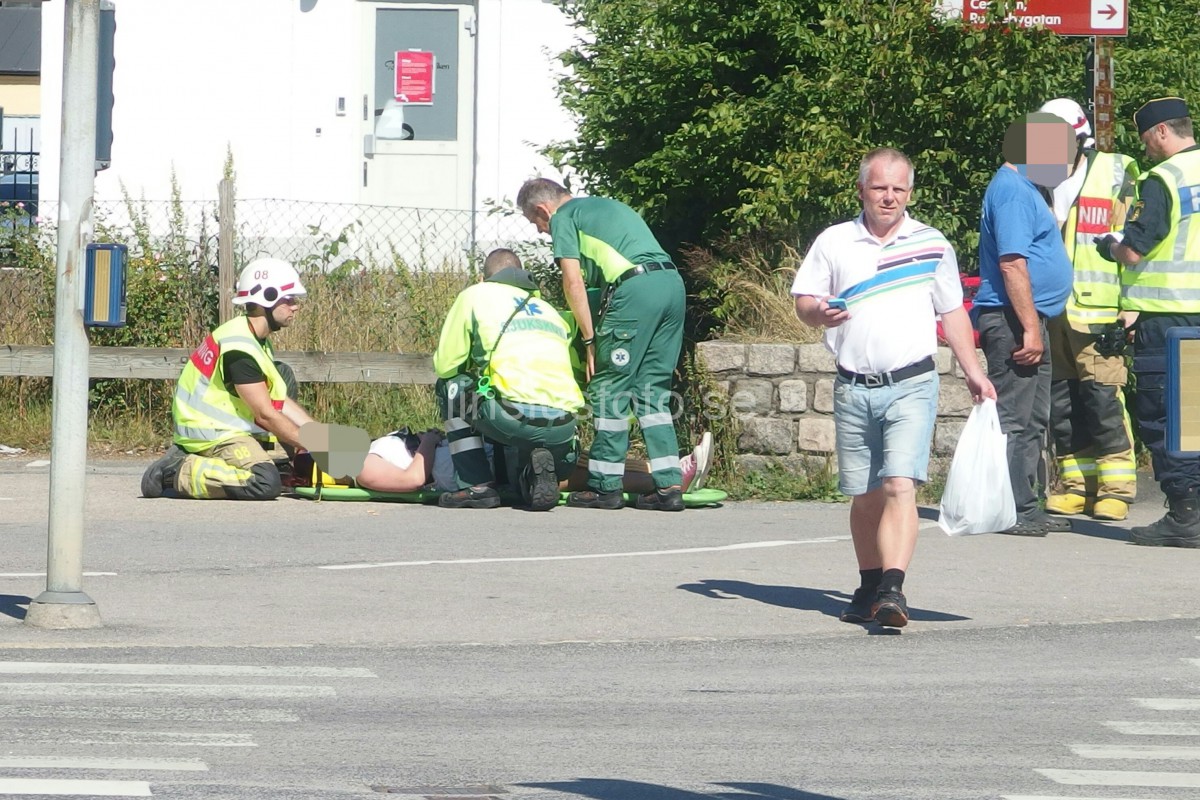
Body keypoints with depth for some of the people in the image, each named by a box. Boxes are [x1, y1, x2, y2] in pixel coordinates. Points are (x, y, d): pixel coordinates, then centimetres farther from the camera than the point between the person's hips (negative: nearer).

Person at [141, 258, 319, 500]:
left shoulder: (258, 341, 14)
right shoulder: (240, 348, -19)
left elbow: (281, 403, 16)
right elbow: (265, 415, -19)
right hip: (210, 434, -11)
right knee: (267, 484, -30)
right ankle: (176, 472, -16)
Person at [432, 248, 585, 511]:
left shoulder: (475, 295, 15)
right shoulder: (549, 309, 29)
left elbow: (445, 366, 11)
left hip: (516, 418, -5)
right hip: (563, 428, 5)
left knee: (450, 386, 22)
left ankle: (478, 485, 14)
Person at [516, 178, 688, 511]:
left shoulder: (563, 218, 8)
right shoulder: (606, 206, 31)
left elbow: (573, 282, -2)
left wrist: (590, 338, 0)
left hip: (635, 289, -8)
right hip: (673, 283, 8)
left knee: (609, 388, 1)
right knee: (653, 390, 11)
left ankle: (605, 486, 3)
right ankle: (668, 486, 4)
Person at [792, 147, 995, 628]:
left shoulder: (932, 245, 9)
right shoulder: (834, 243, 8)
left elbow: (952, 312, 16)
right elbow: (803, 302, 9)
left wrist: (973, 372, 11)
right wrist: (820, 312, -15)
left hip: (911, 385, -2)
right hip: (853, 389, 2)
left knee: (900, 486, -17)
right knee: (865, 495, 9)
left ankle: (892, 590, -25)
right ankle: (869, 588, 23)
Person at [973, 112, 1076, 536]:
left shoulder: (1024, 189, 19)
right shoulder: (1012, 191, -15)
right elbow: (1012, 263, -23)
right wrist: (1030, 328, -25)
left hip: (1027, 323, 11)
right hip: (1012, 321, -11)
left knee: (1032, 421, 13)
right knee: (1014, 419, -9)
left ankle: (1026, 508, 18)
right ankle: (1011, 511, -8)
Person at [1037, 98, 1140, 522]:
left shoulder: (1116, 174, 1)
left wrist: (1125, 313, -8)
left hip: (1097, 313, -5)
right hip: (1050, 312, 5)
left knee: (1103, 402, -8)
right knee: (1062, 405, 6)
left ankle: (1116, 487, -3)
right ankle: (1077, 483, 13)